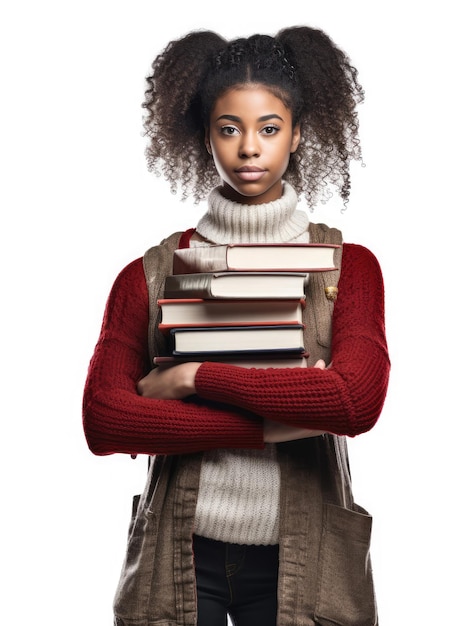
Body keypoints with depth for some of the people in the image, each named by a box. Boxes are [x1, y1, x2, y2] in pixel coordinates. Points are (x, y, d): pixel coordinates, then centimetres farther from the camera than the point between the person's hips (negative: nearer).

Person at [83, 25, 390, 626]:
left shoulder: (347, 265, -1)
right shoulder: (150, 274, -1)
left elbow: (356, 401, -16)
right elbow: (103, 421, -11)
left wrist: (192, 378, -15)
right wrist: (269, 422, -16)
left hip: (301, 556, 0)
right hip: (180, 555, 0)